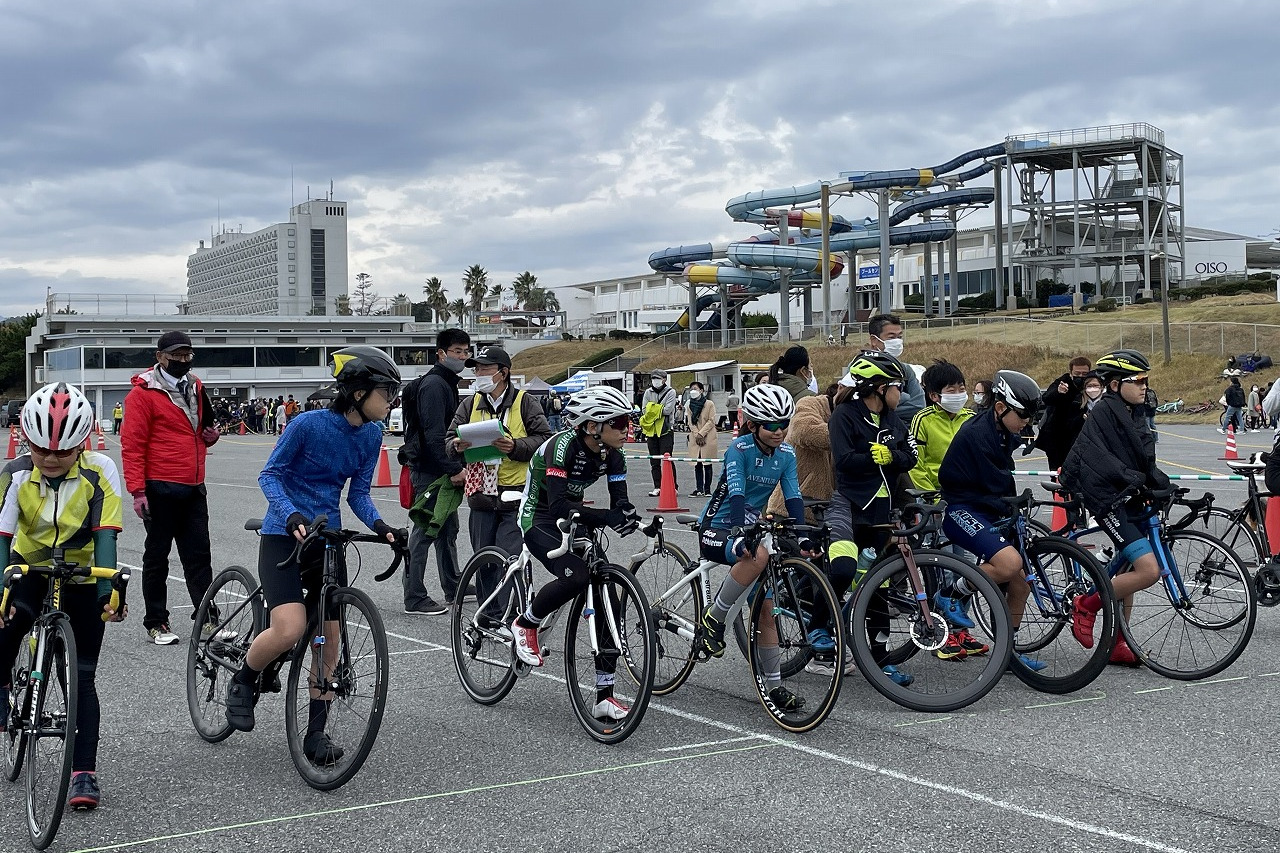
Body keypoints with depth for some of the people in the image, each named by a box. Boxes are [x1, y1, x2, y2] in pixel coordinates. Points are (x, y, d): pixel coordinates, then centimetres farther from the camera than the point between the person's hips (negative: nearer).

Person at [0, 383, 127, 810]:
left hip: (81, 580, -1)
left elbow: (105, 534, -23)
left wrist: (109, 589, -33)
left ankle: (84, 772, 3)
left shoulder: (100, 471, -19)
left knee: (82, 678, -2)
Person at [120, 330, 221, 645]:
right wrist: (137, 490, -15)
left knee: (199, 554, 7)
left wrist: (211, 435, 5)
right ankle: (156, 623, 12)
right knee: (157, 556, 4)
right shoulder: (143, 393, -6)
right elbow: (132, 443, -10)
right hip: (160, 489, -6)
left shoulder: (195, 388, 14)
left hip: (194, 488, 6)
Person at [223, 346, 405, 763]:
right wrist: (291, 515, -27)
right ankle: (243, 680, 10)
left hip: (327, 540, 6)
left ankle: (316, 733, 15)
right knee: (290, 630, -21)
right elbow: (270, 474, -11)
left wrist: (380, 525, -13)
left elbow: (358, 493, 6)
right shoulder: (309, 423, -17)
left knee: (329, 636, 3)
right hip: (284, 536, -6)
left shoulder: (371, 435, 0)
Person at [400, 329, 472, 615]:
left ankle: (454, 588, 28)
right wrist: (454, 469, -24)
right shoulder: (433, 384, -15)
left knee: (448, 528, 17)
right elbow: (433, 433, -23)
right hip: (428, 470, -11)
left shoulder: (447, 384, 18)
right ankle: (415, 599, -2)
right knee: (424, 532, -6)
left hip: (441, 470, 11)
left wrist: (456, 467, 17)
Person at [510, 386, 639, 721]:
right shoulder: (564, 445, -27)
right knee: (576, 576, -33)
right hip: (539, 520, -7)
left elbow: (620, 500, -11)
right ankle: (525, 624, -3)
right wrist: (606, 517, -45)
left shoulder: (611, 454, -6)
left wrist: (627, 513, -35)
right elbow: (558, 505, -35)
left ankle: (604, 697, -3)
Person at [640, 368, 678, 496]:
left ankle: (673, 486, -1)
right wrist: (659, 410, -12)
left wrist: (653, 410, -8)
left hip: (666, 429, -5)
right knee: (654, 461, 7)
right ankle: (657, 487, 13)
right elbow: (644, 410, 1)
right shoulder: (648, 392, 11)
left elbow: (668, 410, -15)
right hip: (651, 429, 5)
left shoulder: (670, 392, -3)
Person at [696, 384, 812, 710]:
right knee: (759, 555, -38)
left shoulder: (786, 455, 0)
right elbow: (736, 493, -29)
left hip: (751, 529, 6)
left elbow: (793, 497, -6)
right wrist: (740, 535, -44)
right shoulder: (739, 448, -17)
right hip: (717, 529, -6)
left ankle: (775, 686, 9)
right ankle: (713, 619, -21)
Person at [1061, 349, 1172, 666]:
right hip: (1108, 500, -9)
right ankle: (1087, 605, 0)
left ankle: (1117, 645, 22)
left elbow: (1144, 459, 11)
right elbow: (1100, 458, -25)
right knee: (1149, 570, -18)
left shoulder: (1135, 414, 13)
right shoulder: (1103, 412, -13)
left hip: (1131, 499, 9)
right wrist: (1134, 479, -33)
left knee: (1128, 572, 13)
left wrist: (1160, 481, -6)